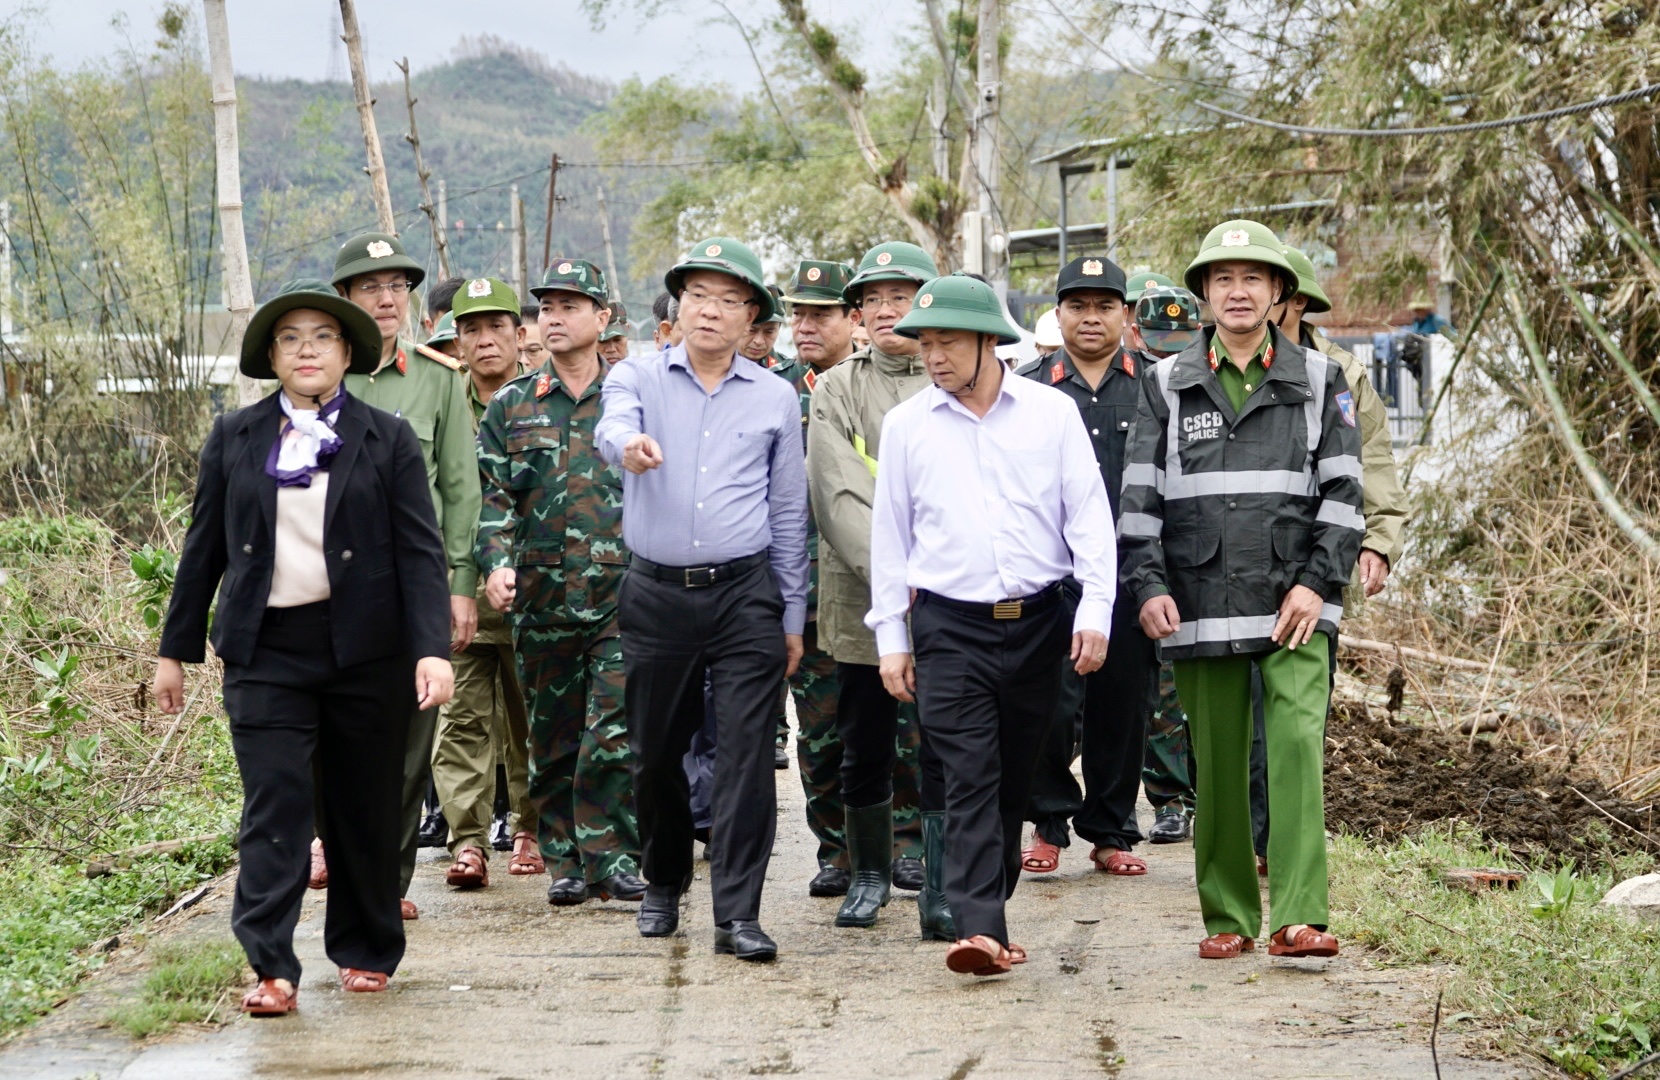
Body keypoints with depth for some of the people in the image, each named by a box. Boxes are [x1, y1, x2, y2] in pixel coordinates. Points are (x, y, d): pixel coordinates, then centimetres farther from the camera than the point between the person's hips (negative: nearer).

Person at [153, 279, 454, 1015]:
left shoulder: (387, 441, 3)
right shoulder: (234, 438, 9)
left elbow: (420, 550, -2)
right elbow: (204, 547, 12)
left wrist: (433, 648, -13)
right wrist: (175, 650, 11)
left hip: (364, 646, 0)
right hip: (266, 648, 1)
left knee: (365, 807, 7)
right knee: (273, 807, -7)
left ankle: (365, 952, 21)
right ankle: (271, 968, -8)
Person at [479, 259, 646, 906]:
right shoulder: (511, 407, 10)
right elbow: (492, 495, 5)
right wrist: (497, 563, -12)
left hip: (624, 595, -2)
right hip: (542, 599, 2)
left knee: (615, 732, -11)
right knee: (552, 740, 7)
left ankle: (609, 856, -3)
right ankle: (564, 861, 16)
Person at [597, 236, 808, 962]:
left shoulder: (775, 398, 7)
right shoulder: (639, 377, 4)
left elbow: (789, 513, 12)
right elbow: (613, 425, -20)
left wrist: (793, 615, 10)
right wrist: (629, 445, -45)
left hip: (745, 595, 0)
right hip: (656, 595, 0)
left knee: (746, 754, -7)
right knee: (655, 753, 11)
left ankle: (737, 913, -4)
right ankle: (664, 884, 33)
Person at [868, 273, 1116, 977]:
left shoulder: (1052, 411, 2)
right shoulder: (906, 425, 4)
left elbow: (1089, 515, 2)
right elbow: (890, 533, 9)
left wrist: (1095, 611, -6)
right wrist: (890, 638, 7)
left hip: (1037, 622, 1)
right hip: (950, 627, -1)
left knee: (1015, 778, 9)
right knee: (970, 780, -11)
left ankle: (985, 907, 23)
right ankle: (980, 930, -17)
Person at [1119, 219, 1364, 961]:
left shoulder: (1318, 381, 8)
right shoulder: (1167, 385, 9)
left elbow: (1342, 490, 5)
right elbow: (1140, 495, 7)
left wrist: (1317, 582, -6)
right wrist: (1147, 585, -4)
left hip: (1293, 603, -1)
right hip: (1201, 607, 1)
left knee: (1298, 742, -15)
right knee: (1217, 763, 5)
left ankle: (1297, 919, -16)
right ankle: (1228, 917, 15)